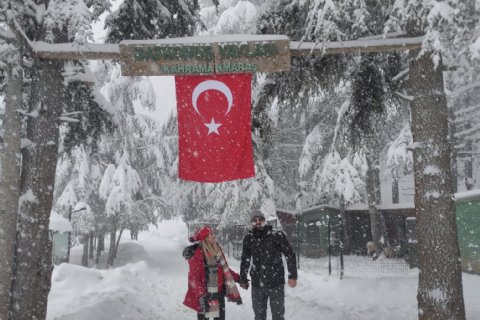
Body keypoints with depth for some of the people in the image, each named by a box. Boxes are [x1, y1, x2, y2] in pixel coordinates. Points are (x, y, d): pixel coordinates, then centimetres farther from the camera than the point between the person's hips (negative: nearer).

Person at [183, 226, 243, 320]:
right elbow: (194, 278, -19)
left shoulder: (216, 249, 6)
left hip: (219, 293, 7)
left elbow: (224, 268, 16)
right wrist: (201, 296, -24)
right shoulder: (196, 254, -17)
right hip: (205, 295, -7)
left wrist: (237, 278, 12)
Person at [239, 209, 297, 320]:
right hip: (257, 285, 3)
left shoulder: (277, 235, -8)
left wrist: (292, 276, -7)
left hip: (276, 283, -3)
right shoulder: (248, 239, 1)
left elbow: (290, 255, -3)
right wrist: (243, 279, 17)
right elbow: (245, 260, 14)